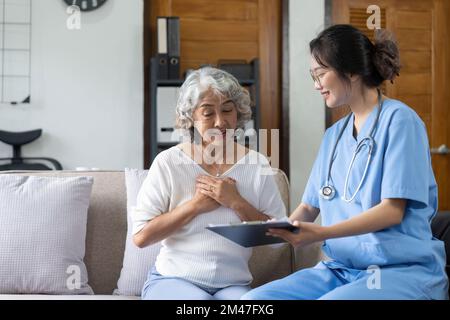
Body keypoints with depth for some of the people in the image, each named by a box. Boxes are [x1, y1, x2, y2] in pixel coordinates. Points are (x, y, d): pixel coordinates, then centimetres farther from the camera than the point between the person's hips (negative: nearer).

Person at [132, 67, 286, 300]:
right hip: (172, 279, -1)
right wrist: (195, 205, -12)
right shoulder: (168, 163, -2)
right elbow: (141, 236, -6)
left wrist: (236, 202, -12)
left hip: (233, 284, 2)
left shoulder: (257, 165, 3)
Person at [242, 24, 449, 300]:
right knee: (255, 298, -16)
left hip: (403, 269, -6)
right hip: (341, 267, 6)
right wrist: (278, 230, -7)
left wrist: (323, 233, -24)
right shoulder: (334, 135, 16)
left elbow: (393, 211, -13)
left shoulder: (398, 119, -5)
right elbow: (309, 207, 15)